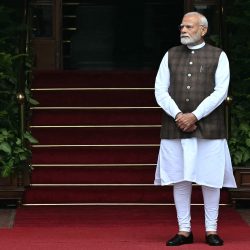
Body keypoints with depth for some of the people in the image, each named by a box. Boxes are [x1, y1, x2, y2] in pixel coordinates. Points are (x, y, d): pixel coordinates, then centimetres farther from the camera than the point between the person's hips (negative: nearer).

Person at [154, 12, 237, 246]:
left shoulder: (218, 56, 4)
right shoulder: (171, 55, 11)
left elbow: (220, 92, -6)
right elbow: (160, 91, 4)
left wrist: (194, 116, -14)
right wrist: (178, 116, -10)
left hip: (208, 129, -2)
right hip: (175, 128, 2)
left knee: (210, 178, 0)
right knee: (180, 179, 3)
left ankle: (211, 230, 8)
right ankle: (184, 230, 9)